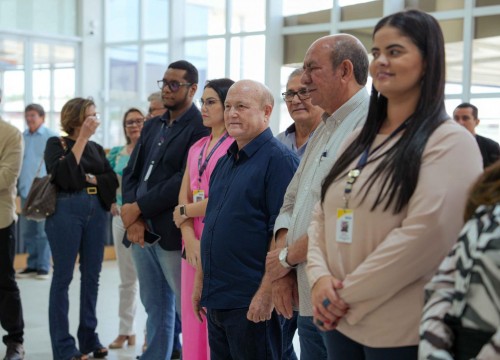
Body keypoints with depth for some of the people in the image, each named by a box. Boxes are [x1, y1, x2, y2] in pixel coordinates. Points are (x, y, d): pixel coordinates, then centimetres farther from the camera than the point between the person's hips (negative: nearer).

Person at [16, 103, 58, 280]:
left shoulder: (51, 137, -2)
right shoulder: (22, 137, 13)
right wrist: (16, 186, 11)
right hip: (26, 190, 5)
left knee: (43, 231, -3)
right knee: (26, 231, 9)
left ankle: (43, 267, 6)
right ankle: (32, 265, 18)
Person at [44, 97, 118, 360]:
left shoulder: (97, 149, 17)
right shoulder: (56, 144, 3)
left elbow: (112, 181, 7)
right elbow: (63, 174, -15)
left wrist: (88, 178, -8)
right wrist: (82, 139, -11)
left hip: (96, 212, 5)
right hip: (66, 210, -5)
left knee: (92, 276, 7)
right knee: (63, 277, -2)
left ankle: (89, 339, 17)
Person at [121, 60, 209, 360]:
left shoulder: (200, 128, -9)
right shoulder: (152, 126, 17)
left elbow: (184, 181, -18)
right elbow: (132, 172, 12)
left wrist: (138, 208, -12)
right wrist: (132, 218, -4)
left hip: (172, 233, -7)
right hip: (141, 231, 8)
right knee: (155, 307, 15)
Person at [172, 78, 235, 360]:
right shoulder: (196, 148, 16)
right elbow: (184, 197, 9)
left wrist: (185, 212, -1)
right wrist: (189, 237, -7)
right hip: (194, 242, 7)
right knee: (193, 317, 9)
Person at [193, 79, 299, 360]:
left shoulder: (279, 159, -11)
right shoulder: (225, 161, 15)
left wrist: (266, 293, -21)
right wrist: (201, 281, 17)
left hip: (251, 302, -8)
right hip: (216, 298, 8)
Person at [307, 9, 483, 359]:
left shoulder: (450, 142, -10)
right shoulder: (358, 139, 12)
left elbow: (426, 234, -20)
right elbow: (322, 215, 10)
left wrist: (348, 293, -16)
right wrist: (320, 277, -8)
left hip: (401, 332, -6)